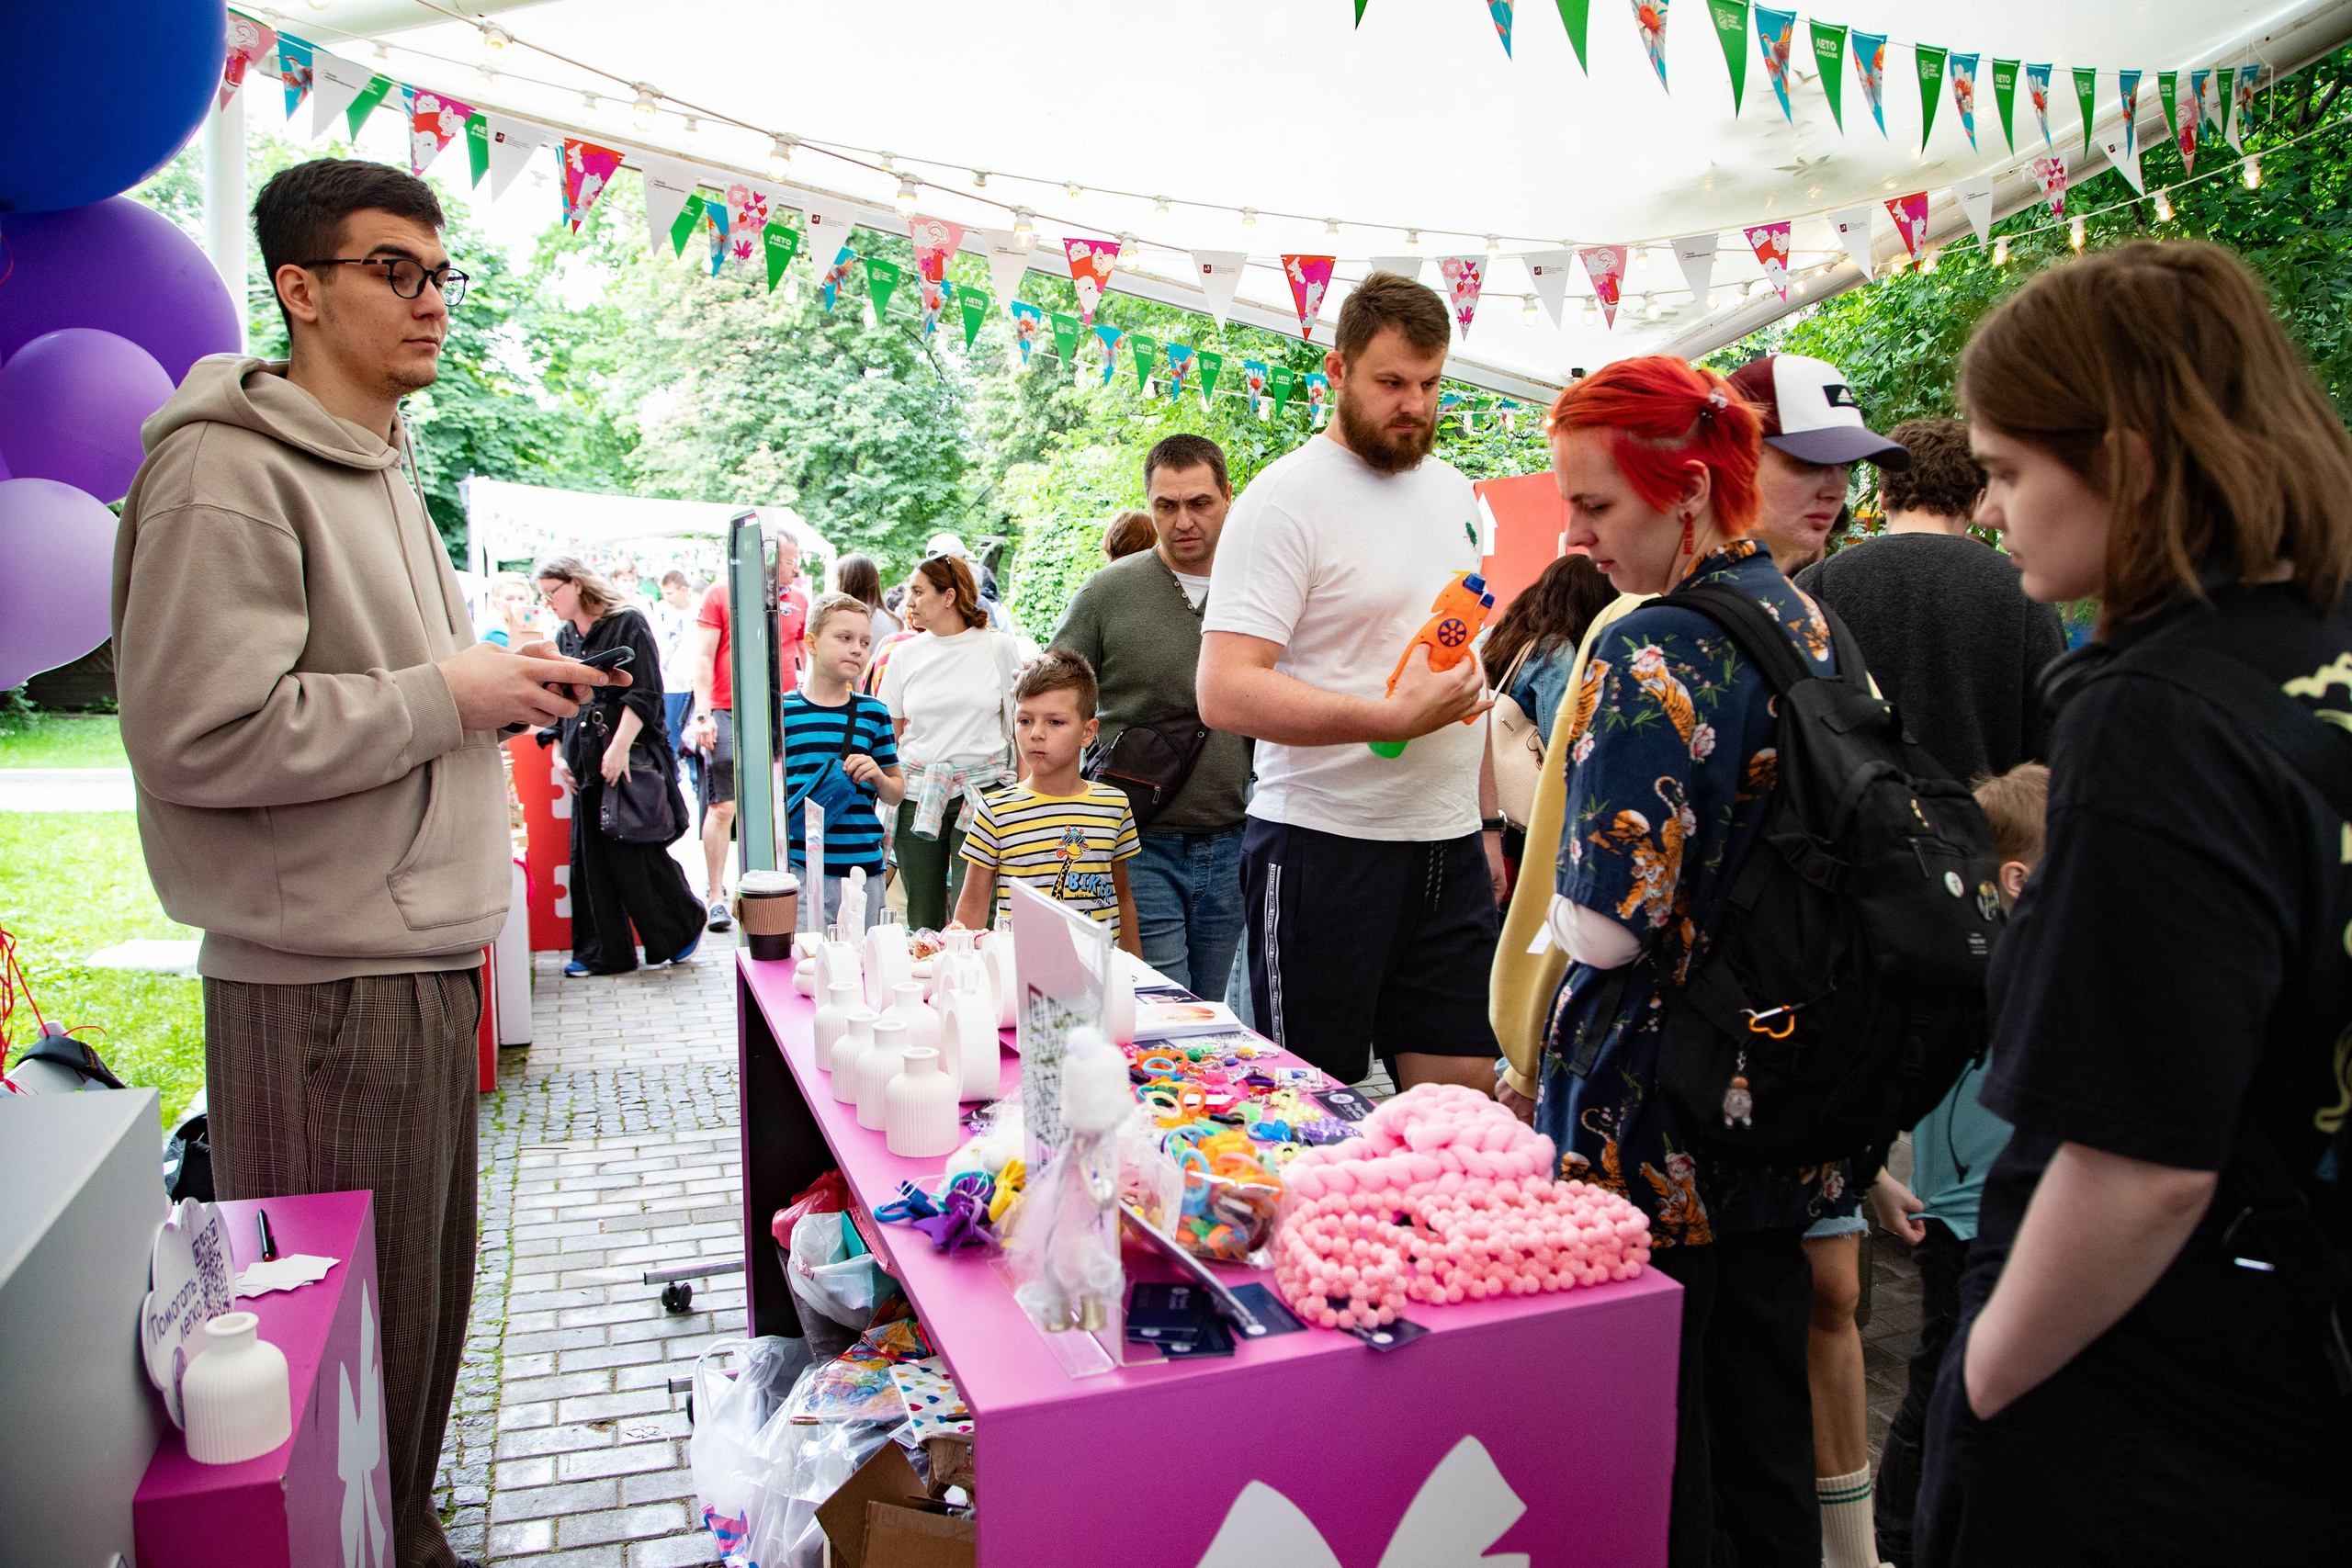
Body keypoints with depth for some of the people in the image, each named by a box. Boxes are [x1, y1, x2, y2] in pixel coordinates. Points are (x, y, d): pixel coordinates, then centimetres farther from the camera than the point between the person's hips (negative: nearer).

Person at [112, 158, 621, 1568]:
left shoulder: (380, 474, 18)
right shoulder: (229, 471, -13)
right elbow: (201, 734, -23)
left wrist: (502, 689, 8)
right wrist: (451, 695, -16)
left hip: (425, 957, 9)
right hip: (325, 985, -9)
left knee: (425, 1305, 20)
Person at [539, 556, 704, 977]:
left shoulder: (628, 624, -5)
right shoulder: (564, 638, 15)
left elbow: (645, 694, -13)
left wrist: (620, 747, -18)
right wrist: (559, 754, 13)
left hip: (632, 757, -7)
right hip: (585, 763, 7)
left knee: (637, 853, -7)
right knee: (589, 856, 5)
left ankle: (681, 930, 12)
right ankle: (603, 951, 12)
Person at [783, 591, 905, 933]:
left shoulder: (873, 713, 8)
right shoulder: (782, 711, 1)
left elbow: (897, 794, 16)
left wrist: (879, 778, -7)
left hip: (863, 868, 3)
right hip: (798, 867, -2)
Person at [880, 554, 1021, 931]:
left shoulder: (998, 646, 2)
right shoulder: (905, 654, 8)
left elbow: (1019, 724, 6)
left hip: (983, 792, -2)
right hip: (917, 797, 3)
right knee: (923, 924, 5)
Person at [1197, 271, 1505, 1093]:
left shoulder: (1453, 491, 14)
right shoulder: (1286, 499, -9)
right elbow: (1224, 693, -19)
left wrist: (1487, 820, 18)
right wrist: (1396, 718, -25)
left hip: (1450, 846, 6)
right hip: (1324, 846, -6)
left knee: (1464, 1100, 8)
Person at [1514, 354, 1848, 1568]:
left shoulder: (1653, 654, -21)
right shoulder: (1810, 625, 7)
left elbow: (1606, 927, -23)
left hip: (1654, 1130, -9)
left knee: (1649, 1435, 8)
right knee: (1763, 1401, 22)